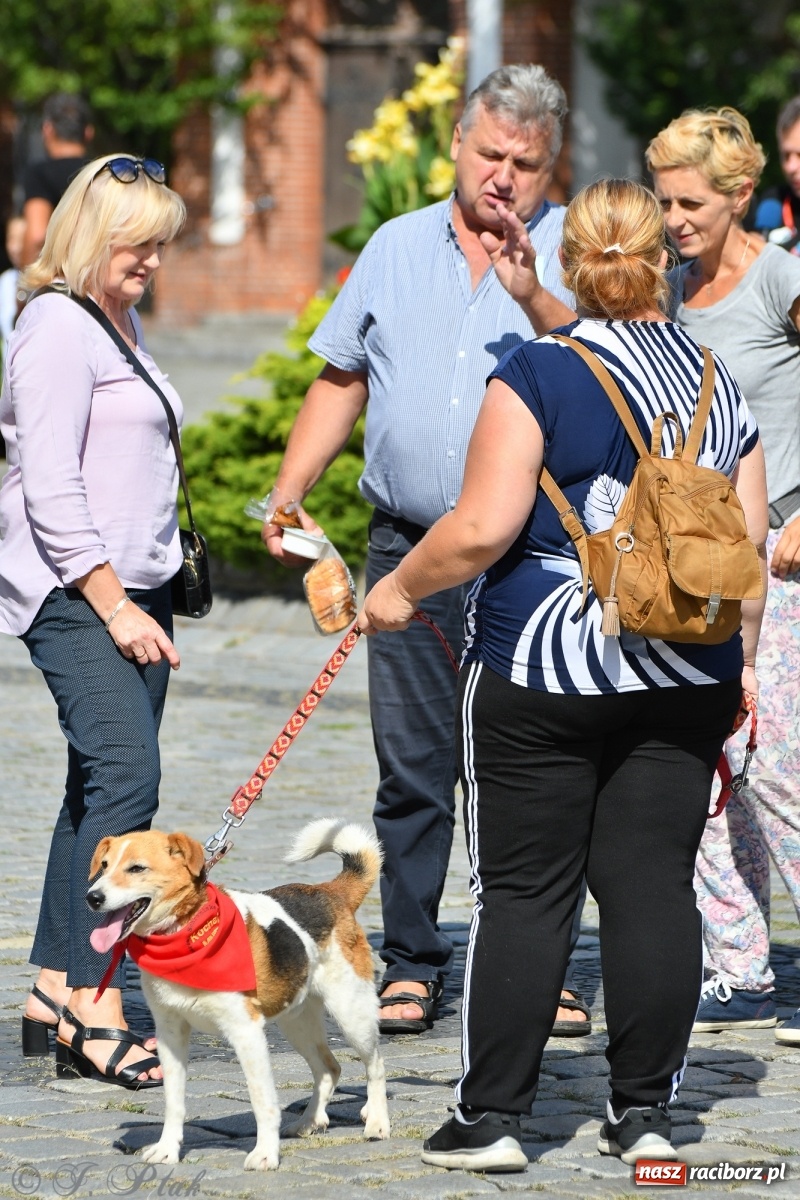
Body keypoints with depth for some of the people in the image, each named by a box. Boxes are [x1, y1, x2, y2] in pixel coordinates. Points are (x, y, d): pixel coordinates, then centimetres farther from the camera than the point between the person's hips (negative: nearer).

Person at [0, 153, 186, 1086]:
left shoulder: (122, 321, 19)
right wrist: (112, 603, -18)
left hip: (130, 588, 9)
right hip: (75, 593, -9)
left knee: (103, 784, 7)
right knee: (124, 774, -18)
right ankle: (93, 996, -19)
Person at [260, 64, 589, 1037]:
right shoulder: (398, 247, 13)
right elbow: (343, 378, 17)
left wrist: (534, 299, -28)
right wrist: (287, 496, 9)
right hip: (409, 547, 3)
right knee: (411, 766, 4)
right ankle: (410, 965, 11)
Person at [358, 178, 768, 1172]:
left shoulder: (537, 376, -9)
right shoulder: (718, 382, 6)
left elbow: (482, 530, -15)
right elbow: (749, 543, 8)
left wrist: (400, 588, 1)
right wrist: (740, 665, 19)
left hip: (543, 677, -4)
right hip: (686, 679, 4)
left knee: (522, 892, 2)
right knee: (653, 884, 7)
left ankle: (492, 1116, 5)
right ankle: (644, 1111, 9)